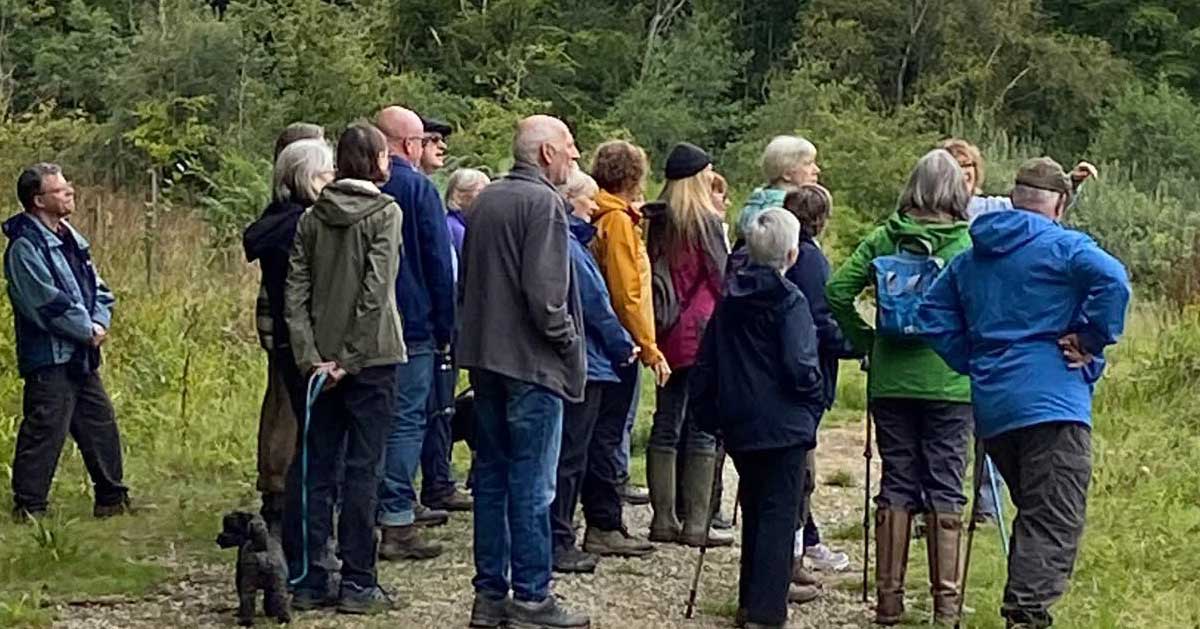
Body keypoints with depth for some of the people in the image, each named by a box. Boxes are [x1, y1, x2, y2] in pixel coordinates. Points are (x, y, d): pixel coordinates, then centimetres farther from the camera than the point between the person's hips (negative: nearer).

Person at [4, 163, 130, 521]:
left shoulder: (70, 239, 14)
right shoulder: (25, 247, -15)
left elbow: (97, 289, 17)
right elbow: (48, 303, -21)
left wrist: (100, 323, -2)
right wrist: (88, 331, -12)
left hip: (82, 357, 9)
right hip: (49, 359, -9)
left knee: (101, 425, 13)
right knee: (44, 431, -7)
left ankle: (112, 500, 23)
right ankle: (28, 507, 0)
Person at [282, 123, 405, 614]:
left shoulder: (312, 217, 7)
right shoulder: (384, 213, -8)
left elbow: (295, 293, 1)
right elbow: (376, 293, -16)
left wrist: (309, 356, -2)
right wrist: (348, 359, -14)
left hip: (320, 360, 5)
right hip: (370, 358, -4)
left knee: (314, 468, 9)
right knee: (362, 469, 0)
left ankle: (308, 581, 11)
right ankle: (357, 584, 2)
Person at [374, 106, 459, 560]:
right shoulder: (418, 188, -7)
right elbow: (439, 263, -7)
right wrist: (445, 328, -1)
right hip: (412, 325, -6)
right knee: (407, 421, -4)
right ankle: (397, 522, -7)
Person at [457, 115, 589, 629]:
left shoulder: (486, 200, 12)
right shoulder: (543, 202, -14)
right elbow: (544, 290, -20)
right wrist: (569, 342, -8)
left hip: (484, 356, 8)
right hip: (532, 361, -8)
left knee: (491, 476, 12)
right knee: (532, 485, -3)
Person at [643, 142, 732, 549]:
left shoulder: (657, 222, 8)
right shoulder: (706, 221, -9)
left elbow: (654, 274, 10)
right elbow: (721, 278, -7)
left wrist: (655, 332, 13)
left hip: (667, 334, 6)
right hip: (703, 333, -6)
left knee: (666, 426, 10)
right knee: (703, 428, -2)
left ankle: (664, 518, 14)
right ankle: (695, 523, -2)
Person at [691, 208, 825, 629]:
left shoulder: (729, 300, 7)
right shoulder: (789, 301, -11)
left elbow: (705, 365, 10)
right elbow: (800, 366, -19)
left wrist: (710, 416, 18)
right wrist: (816, 401, -1)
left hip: (740, 425, 6)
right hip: (784, 425, -6)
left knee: (754, 511, 17)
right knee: (779, 514, -2)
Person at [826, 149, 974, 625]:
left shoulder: (883, 239, 1)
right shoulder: (970, 243, -6)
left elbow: (837, 291, -4)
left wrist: (866, 341, 5)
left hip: (891, 380, 2)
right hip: (950, 382, -2)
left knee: (896, 483, 8)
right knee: (945, 487, 4)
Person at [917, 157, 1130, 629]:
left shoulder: (970, 258, 17)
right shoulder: (1062, 246, -3)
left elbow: (933, 317, 16)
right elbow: (1112, 281, -20)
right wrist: (1091, 343, -10)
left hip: (991, 408, 7)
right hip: (1053, 401, -7)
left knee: (1033, 515, 18)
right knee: (1054, 524, -9)